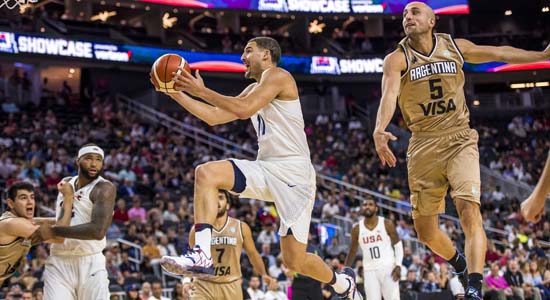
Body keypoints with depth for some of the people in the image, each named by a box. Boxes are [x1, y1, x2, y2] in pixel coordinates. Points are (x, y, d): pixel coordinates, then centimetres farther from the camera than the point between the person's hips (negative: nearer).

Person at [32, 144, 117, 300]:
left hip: (91, 264, -5)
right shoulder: (65, 184, 14)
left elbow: (98, 231, -24)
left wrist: (54, 231, -19)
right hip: (59, 263, 5)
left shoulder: (104, 188, -10)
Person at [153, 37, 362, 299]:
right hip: (265, 168, 8)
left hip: (293, 173, -8)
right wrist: (176, 93, 14)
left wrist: (201, 91, -14)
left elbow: (244, 109, -20)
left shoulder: (277, 76, -6)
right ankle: (202, 254, -23)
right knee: (206, 173, -16)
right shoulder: (253, 90, 21)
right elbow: (214, 116, 20)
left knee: (294, 261, -5)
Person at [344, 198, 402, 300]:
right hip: (370, 271, 2)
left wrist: (398, 265, -10)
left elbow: (398, 245, 3)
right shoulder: (357, 229, 2)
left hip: (388, 268, -2)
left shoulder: (387, 224, -3)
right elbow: (352, 251, 13)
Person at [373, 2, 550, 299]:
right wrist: (379, 130, -42)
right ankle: (458, 262, 38)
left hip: (460, 140, 0)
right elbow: (389, 93, -23)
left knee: (469, 212, -23)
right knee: (425, 232, 6)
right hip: (423, 146, 0)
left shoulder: (456, 47, 5)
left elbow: (500, 53, 17)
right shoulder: (397, 59, -5)